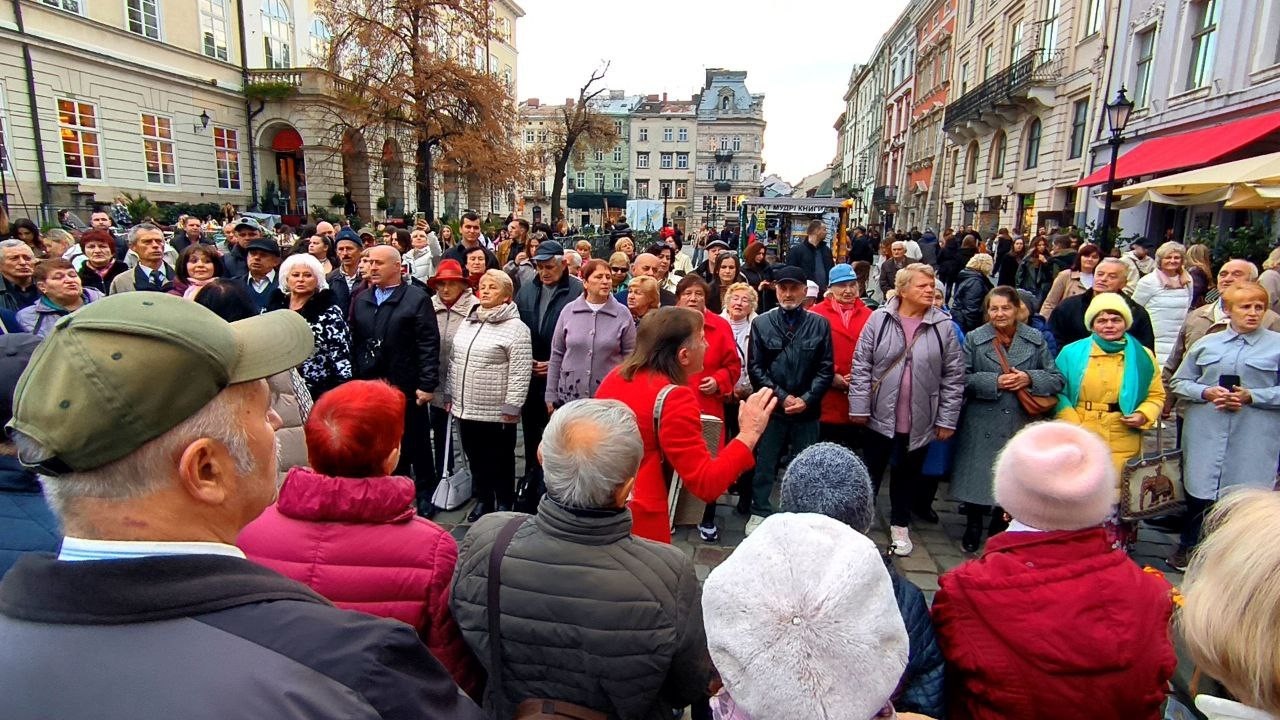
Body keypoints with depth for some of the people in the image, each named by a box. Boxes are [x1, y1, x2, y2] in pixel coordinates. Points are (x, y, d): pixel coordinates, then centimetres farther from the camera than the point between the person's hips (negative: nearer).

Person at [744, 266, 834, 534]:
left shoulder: (820, 324, 1)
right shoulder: (761, 323, 0)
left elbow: (826, 368, 0)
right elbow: (755, 368, -2)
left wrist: (806, 399, -10)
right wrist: (782, 397, -9)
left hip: (808, 410, 0)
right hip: (771, 408, 0)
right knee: (763, 465, 9)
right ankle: (760, 513, 24)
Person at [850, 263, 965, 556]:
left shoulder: (944, 326, -5)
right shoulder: (879, 319, -6)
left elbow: (953, 376, -2)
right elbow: (861, 365, -5)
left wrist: (947, 419, -3)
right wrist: (859, 406, -8)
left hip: (920, 420, 1)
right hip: (880, 414, -1)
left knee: (908, 474, 17)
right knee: (871, 471, 13)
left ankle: (900, 525, 36)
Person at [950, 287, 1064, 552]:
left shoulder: (1036, 340, 5)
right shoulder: (974, 339, 0)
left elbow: (1057, 379, 4)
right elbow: (962, 379, -6)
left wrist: (1030, 379, -14)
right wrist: (994, 381, -17)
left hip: (1021, 424, 2)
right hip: (982, 425, -1)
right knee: (977, 476, 5)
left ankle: (999, 527, 33)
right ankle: (973, 527, 25)